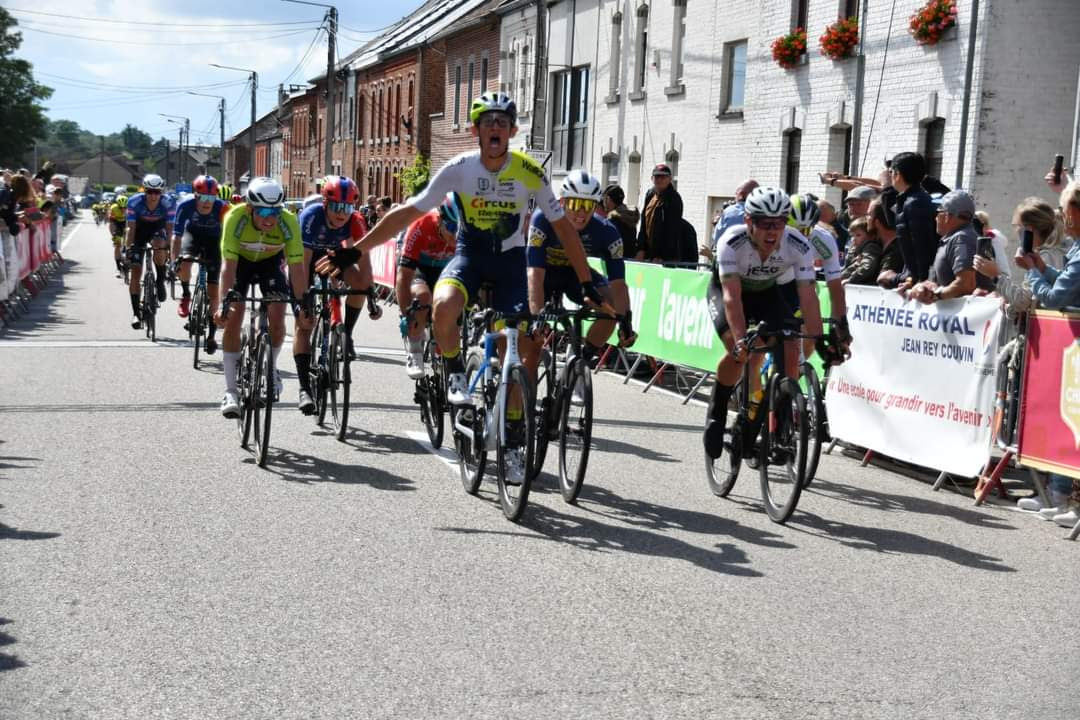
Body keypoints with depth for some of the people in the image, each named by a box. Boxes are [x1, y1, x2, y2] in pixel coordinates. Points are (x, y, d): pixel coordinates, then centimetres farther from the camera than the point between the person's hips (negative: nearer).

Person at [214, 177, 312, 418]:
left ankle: (271, 367, 15)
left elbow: (296, 269, -29)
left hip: (270, 261, 1)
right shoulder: (236, 218, -35)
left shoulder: (288, 223, -33)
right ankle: (230, 390, -9)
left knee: (277, 315, -15)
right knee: (233, 317, -15)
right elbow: (229, 265, -35)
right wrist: (224, 303, -45)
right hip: (240, 260, -1)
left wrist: (301, 307, -36)